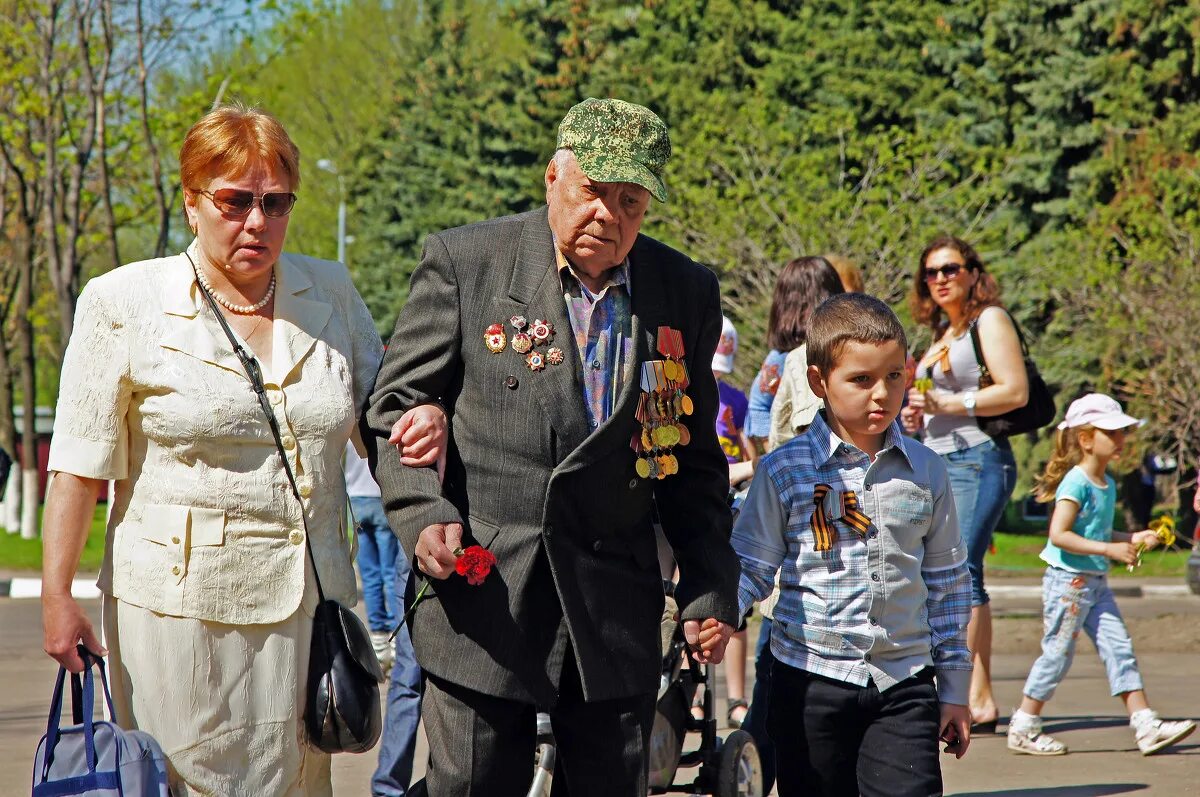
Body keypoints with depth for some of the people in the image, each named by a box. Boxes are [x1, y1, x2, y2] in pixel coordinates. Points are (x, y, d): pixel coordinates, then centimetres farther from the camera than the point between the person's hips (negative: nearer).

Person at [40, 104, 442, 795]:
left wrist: (424, 418, -4)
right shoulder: (124, 304, -3)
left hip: (308, 602, 4)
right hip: (179, 603, -4)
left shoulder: (333, 293, 7)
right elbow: (81, 466, -2)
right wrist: (57, 597, -6)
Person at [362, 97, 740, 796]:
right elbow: (397, 408, 2)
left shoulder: (688, 293, 8)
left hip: (619, 618, 3)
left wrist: (712, 589, 10)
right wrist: (422, 514, -13)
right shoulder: (464, 262, -1)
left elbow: (693, 460, 14)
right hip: (484, 601, -2)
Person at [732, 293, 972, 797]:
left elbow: (947, 582, 12)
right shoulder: (783, 472, -2)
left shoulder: (926, 473, 6)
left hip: (904, 684, 1)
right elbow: (750, 567, 2)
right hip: (810, 680, -1)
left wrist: (954, 688, 11)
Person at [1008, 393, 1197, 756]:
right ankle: (1023, 729, 9)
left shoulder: (1107, 484, 12)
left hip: (1096, 583, 9)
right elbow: (1058, 535, -23)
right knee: (1058, 653, -2)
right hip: (1068, 580, -9)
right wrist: (1109, 549, -25)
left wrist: (1132, 539, 8)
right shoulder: (1076, 482, -16)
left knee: (1119, 648, 2)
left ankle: (1145, 724, 1)